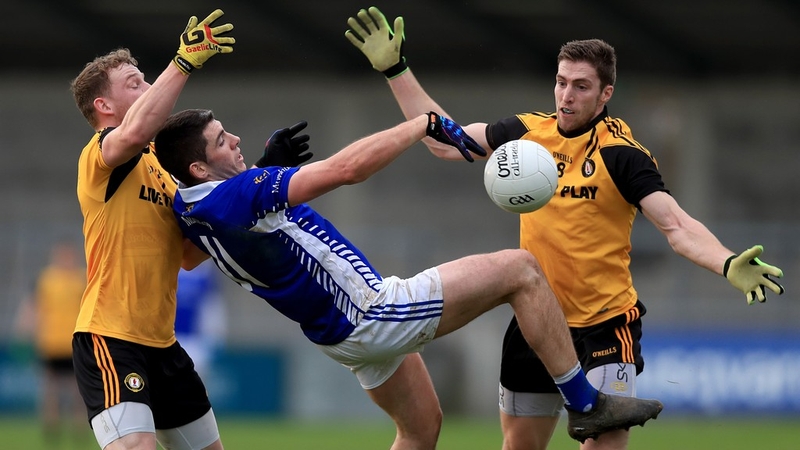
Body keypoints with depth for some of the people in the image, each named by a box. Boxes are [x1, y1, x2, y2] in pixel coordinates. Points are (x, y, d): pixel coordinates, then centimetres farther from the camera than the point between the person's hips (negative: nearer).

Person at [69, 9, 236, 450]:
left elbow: (188, 257, 18)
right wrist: (184, 61, -30)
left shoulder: (162, 166, 17)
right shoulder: (99, 155, -8)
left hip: (161, 343, 9)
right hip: (109, 339, -9)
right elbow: (134, 132, -33)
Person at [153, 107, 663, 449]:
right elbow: (346, 168, -32)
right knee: (520, 270, -6)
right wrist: (425, 123, -23)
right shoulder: (238, 196, -29)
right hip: (369, 314, -10)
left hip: (343, 332, 10)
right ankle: (586, 403, 1)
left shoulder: (195, 211, 0)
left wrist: (270, 165, 14)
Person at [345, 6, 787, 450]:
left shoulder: (619, 152, -15)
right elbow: (444, 141, 14)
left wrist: (727, 264, -40)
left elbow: (678, 226, -22)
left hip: (606, 326, -5)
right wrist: (395, 69, 12)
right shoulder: (528, 132, 1)